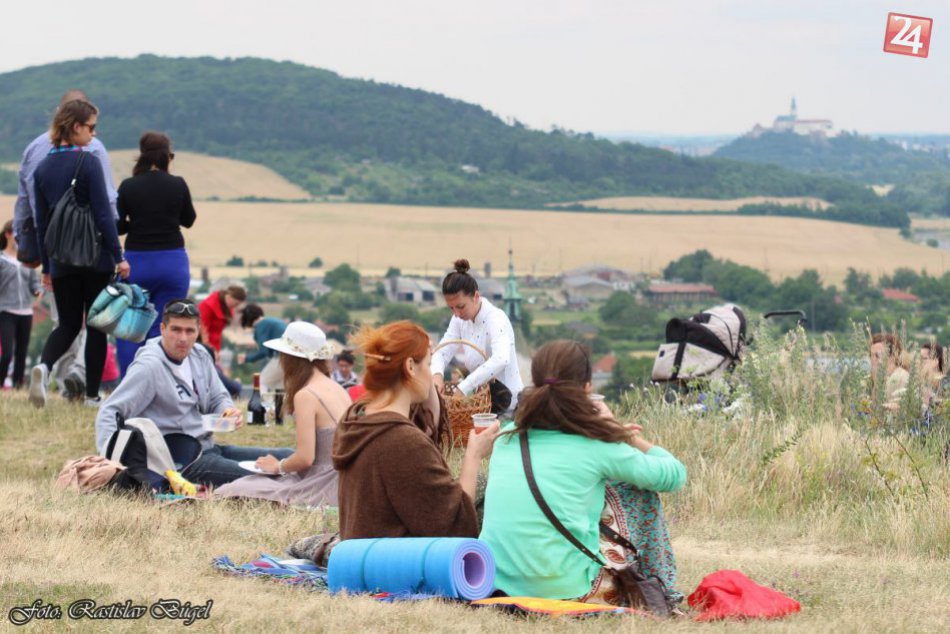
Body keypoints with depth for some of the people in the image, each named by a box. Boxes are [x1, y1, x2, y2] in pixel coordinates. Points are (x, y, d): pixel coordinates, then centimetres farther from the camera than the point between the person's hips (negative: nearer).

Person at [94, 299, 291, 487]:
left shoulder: (200, 355, 10)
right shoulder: (149, 366, -14)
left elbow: (218, 397, 23)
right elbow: (109, 413, -17)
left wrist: (227, 410, -3)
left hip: (208, 449, 9)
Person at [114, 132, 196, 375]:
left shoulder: (128, 187, -6)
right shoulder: (177, 185, -5)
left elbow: (117, 227, -2)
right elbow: (188, 220, 9)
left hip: (136, 262, 0)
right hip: (173, 263, 0)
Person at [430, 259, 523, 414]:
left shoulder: (496, 319, -22)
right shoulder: (460, 319, 0)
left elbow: (501, 359, -39)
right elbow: (443, 351, -5)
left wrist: (463, 389, -45)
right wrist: (437, 375, -29)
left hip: (505, 401, -7)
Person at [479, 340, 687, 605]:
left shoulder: (508, 436, 9)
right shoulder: (595, 447, -5)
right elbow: (674, 474, 8)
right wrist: (613, 429, 15)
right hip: (563, 588, -5)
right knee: (639, 494, 17)